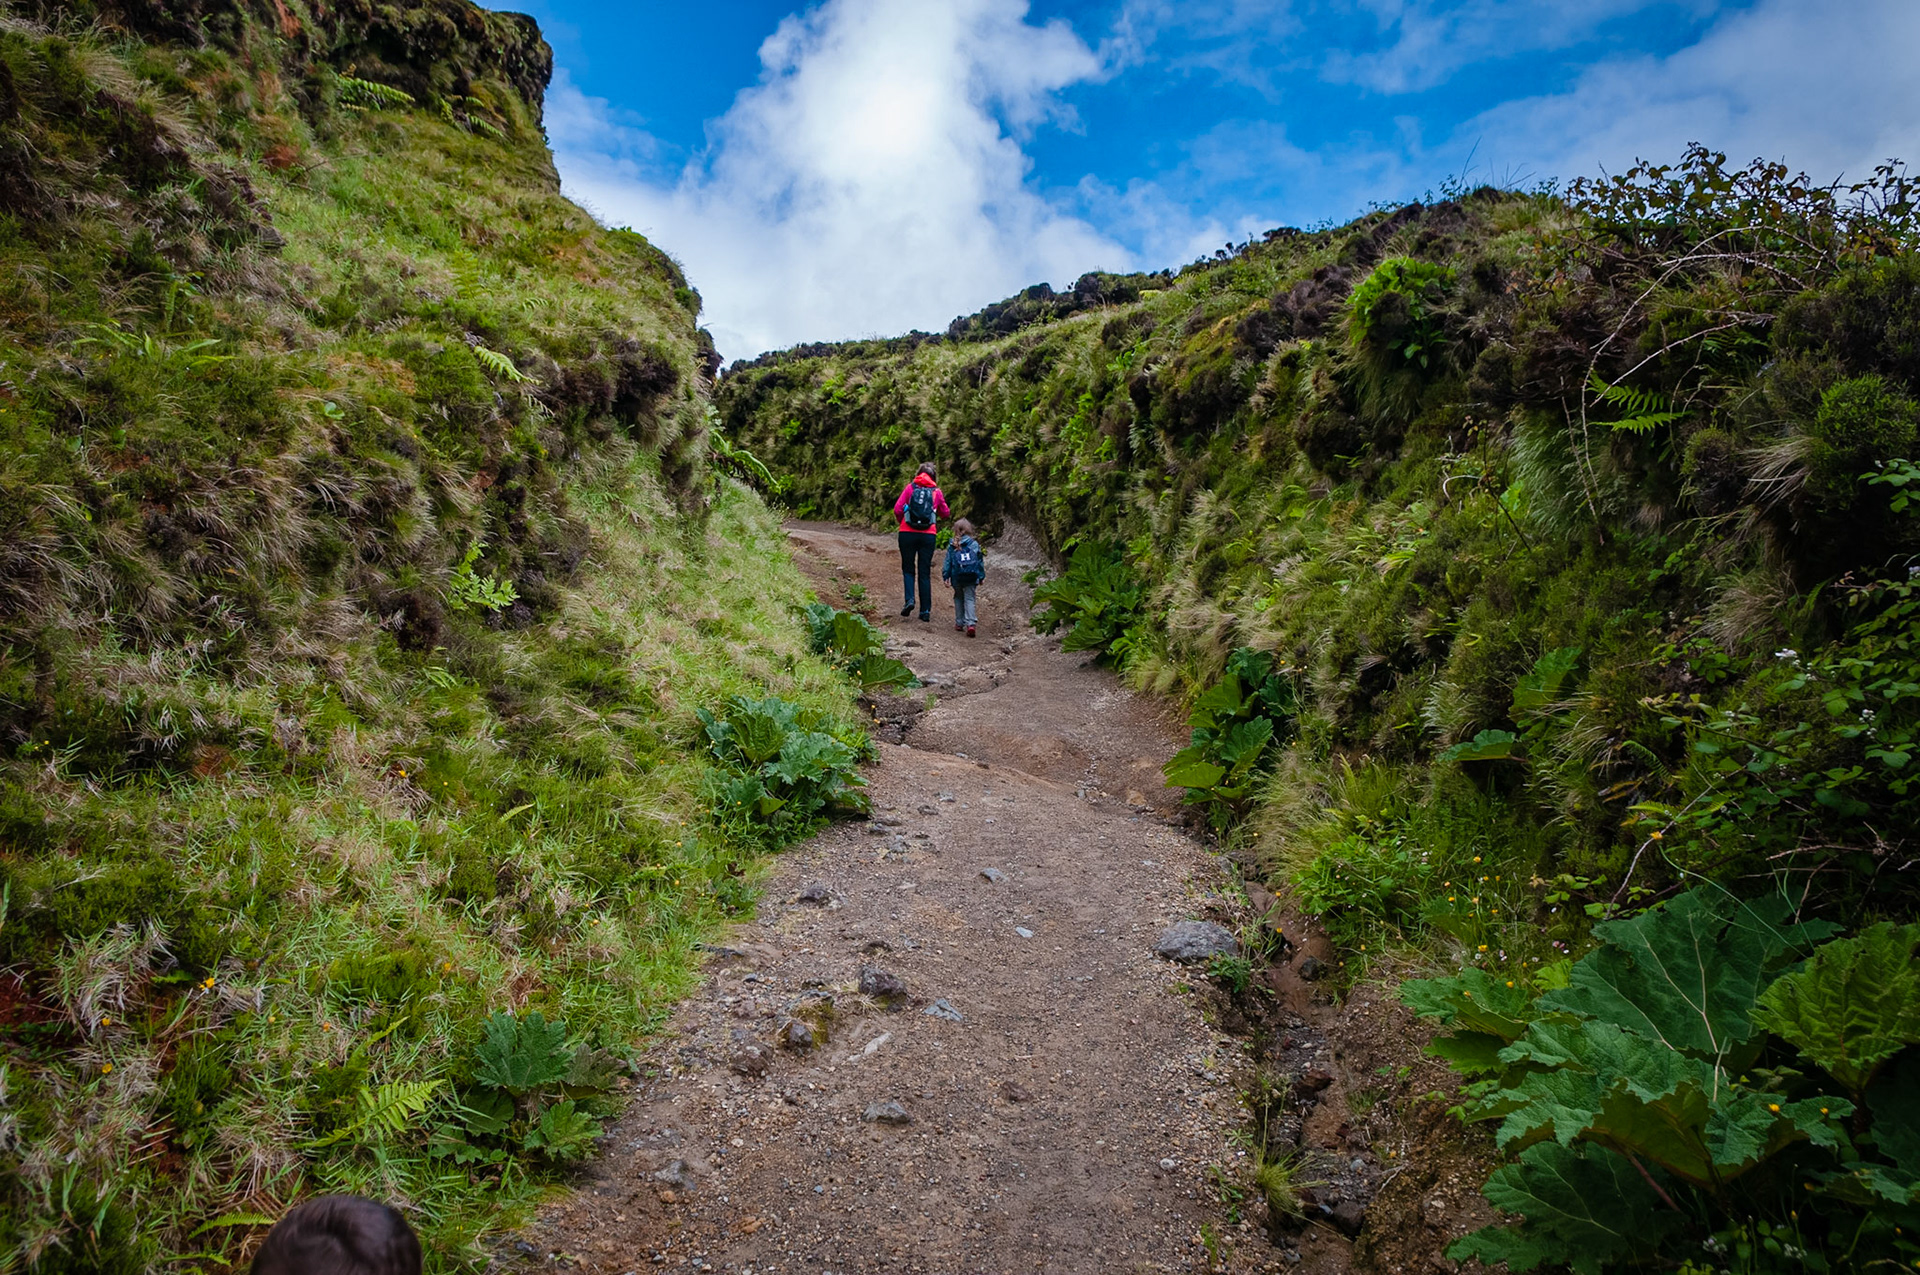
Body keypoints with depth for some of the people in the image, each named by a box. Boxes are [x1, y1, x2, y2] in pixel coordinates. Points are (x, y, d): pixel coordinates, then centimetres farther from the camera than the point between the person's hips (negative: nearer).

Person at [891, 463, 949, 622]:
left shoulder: (910, 487, 3)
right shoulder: (936, 491, 6)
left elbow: (897, 509, -2)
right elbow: (945, 513, 17)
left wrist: (902, 521, 17)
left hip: (907, 533, -1)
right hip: (929, 535, 1)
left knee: (908, 569, 13)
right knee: (925, 573, 7)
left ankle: (909, 599, -9)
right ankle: (926, 610, 4)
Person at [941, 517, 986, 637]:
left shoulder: (952, 546, -1)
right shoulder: (974, 545, 0)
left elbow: (948, 562, 1)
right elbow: (980, 562, 5)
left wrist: (946, 576, 8)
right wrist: (981, 576, 14)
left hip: (956, 578, 1)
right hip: (971, 578, -1)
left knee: (958, 598, 19)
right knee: (969, 599, 0)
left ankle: (959, 623, 20)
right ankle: (970, 623, -17)